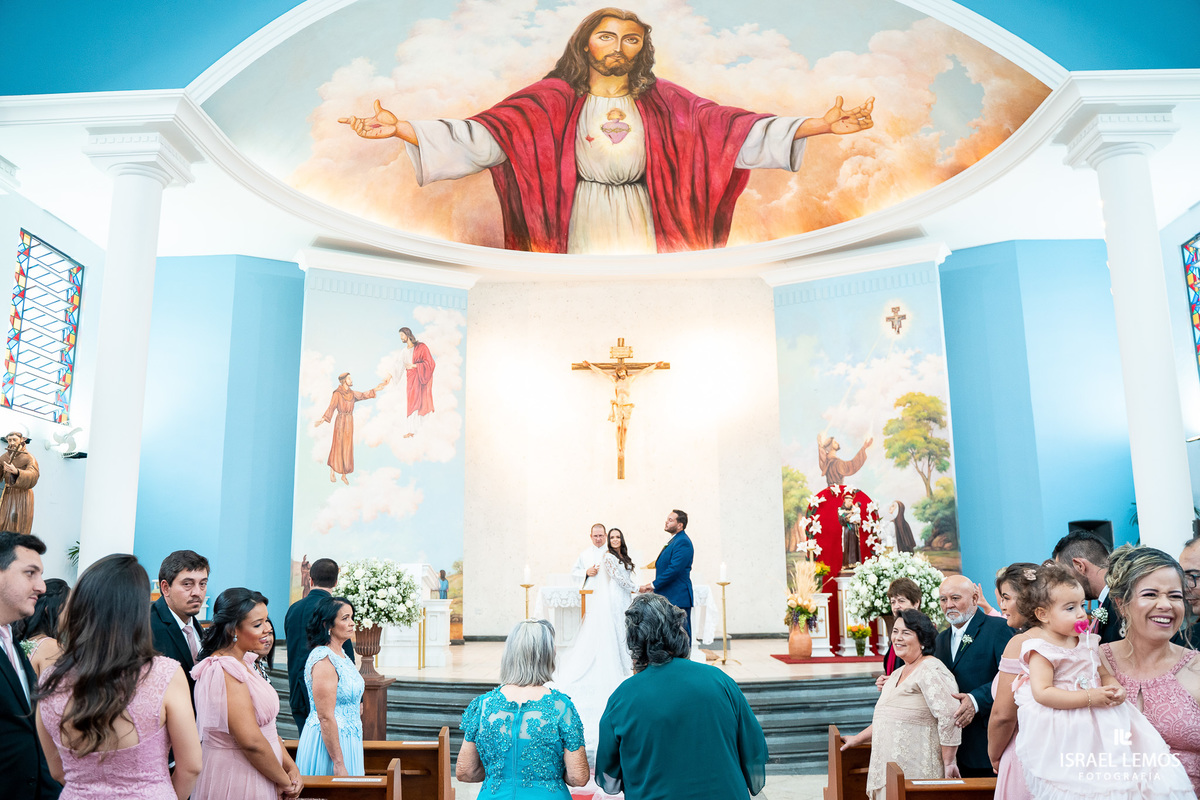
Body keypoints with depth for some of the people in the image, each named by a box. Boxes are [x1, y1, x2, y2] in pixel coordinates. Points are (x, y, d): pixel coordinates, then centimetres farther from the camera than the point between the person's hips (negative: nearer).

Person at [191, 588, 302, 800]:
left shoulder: (243, 664, 8)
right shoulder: (225, 670, -22)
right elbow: (251, 741, -26)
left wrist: (291, 768, -1)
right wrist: (285, 782, -14)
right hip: (234, 781, -9)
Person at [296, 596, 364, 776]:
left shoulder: (341, 653, 9)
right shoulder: (324, 660, -20)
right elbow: (326, 717, -23)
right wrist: (339, 764, -23)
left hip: (347, 740, 9)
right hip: (328, 741, -9)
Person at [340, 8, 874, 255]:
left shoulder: (662, 101, 8)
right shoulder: (555, 98, 3)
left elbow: (731, 128, 1)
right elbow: (484, 135, -6)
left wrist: (818, 126, -9)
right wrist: (401, 129, -20)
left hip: (642, 230, 2)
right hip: (583, 228, -1)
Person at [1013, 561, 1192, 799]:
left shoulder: (1086, 641, 11)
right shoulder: (1041, 650, -13)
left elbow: (1105, 674, 18)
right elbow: (1042, 693, -21)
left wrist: (1116, 690, -6)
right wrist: (1089, 698, -22)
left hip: (1098, 717, 7)